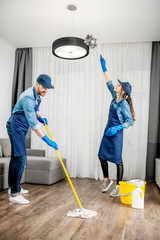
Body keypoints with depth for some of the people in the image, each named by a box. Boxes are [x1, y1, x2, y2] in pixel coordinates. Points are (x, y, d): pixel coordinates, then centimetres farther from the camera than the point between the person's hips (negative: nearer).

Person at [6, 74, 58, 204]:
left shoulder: (38, 95, 6)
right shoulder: (28, 97, -25)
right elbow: (33, 123, -31)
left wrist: (40, 117, 4)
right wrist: (47, 140, -32)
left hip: (21, 127, 10)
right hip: (16, 126, -10)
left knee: (16, 158, 15)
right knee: (21, 158, -14)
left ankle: (13, 187, 26)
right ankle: (14, 193, -9)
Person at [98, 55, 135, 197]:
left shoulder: (124, 104, -16)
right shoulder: (115, 97, 5)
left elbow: (130, 121, -15)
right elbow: (109, 83, 15)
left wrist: (117, 128, -26)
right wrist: (104, 67, 16)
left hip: (116, 133, -8)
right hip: (108, 131, 8)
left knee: (117, 160, 0)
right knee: (102, 156, 12)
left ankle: (119, 187, 12)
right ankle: (107, 180, 30)